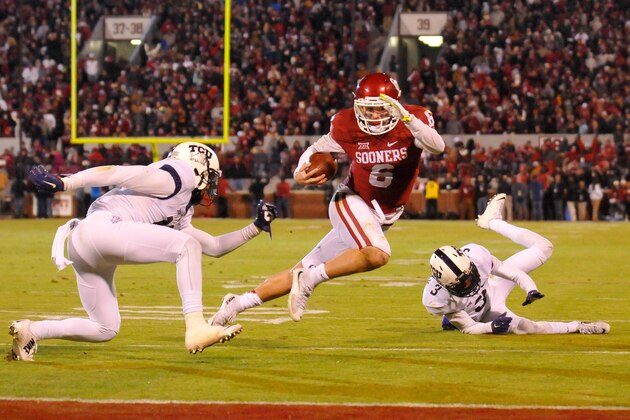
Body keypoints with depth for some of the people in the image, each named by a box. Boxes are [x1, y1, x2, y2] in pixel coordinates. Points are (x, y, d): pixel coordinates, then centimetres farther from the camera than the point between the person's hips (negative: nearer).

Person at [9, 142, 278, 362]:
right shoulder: (179, 177, 1)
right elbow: (117, 173, -8)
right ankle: (196, 328, -24)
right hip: (102, 226, -10)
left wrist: (256, 227, 31)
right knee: (186, 245, -15)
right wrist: (63, 184, -16)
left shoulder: (179, 215, 29)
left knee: (105, 330, 17)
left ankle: (30, 331, 16)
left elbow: (213, 247, 35)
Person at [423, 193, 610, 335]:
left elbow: (510, 271, -17)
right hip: (482, 318, -3)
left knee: (543, 248, 3)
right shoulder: (436, 299, -36)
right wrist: (492, 327, -39)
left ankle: (493, 221, 29)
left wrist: (530, 289, -31)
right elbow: (468, 328, -23)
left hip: (489, 290, 4)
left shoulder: (474, 255, -33)